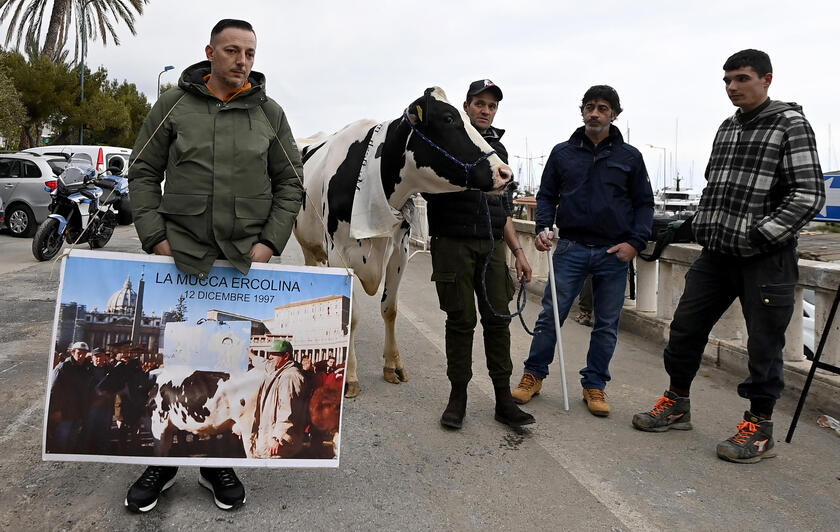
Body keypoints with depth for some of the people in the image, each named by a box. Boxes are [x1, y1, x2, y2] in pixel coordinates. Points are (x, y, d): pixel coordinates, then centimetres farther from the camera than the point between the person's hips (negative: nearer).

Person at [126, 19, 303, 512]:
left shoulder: (270, 112, 5)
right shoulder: (174, 104, 4)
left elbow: (290, 183, 6)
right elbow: (143, 173, 5)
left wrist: (270, 242, -4)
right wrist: (156, 237, -6)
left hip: (248, 256, 1)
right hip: (181, 252, 0)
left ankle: (220, 461, 24)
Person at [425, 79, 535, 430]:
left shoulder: (498, 148, 20)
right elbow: (430, 190, -4)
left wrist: (518, 250, 17)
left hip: (492, 246, 5)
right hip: (453, 243, -4)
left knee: (498, 319, 3)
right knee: (460, 320, 0)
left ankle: (504, 401, 11)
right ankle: (458, 397, 14)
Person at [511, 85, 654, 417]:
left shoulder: (630, 156, 6)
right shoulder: (563, 152, 8)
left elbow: (644, 203, 9)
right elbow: (547, 195, 11)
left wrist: (636, 242, -5)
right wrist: (543, 228, -6)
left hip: (613, 253, 1)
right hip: (570, 248, 0)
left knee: (607, 324, 7)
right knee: (551, 314, 0)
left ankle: (594, 385, 20)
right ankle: (533, 375, 15)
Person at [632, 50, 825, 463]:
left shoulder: (790, 124, -6)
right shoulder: (727, 128, 14)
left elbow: (809, 195, -13)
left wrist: (759, 235, -17)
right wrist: (701, 225, 9)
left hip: (765, 258, -7)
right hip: (717, 254, 7)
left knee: (763, 344, 2)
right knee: (685, 327, 10)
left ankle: (759, 428, 17)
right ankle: (677, 405, 27)